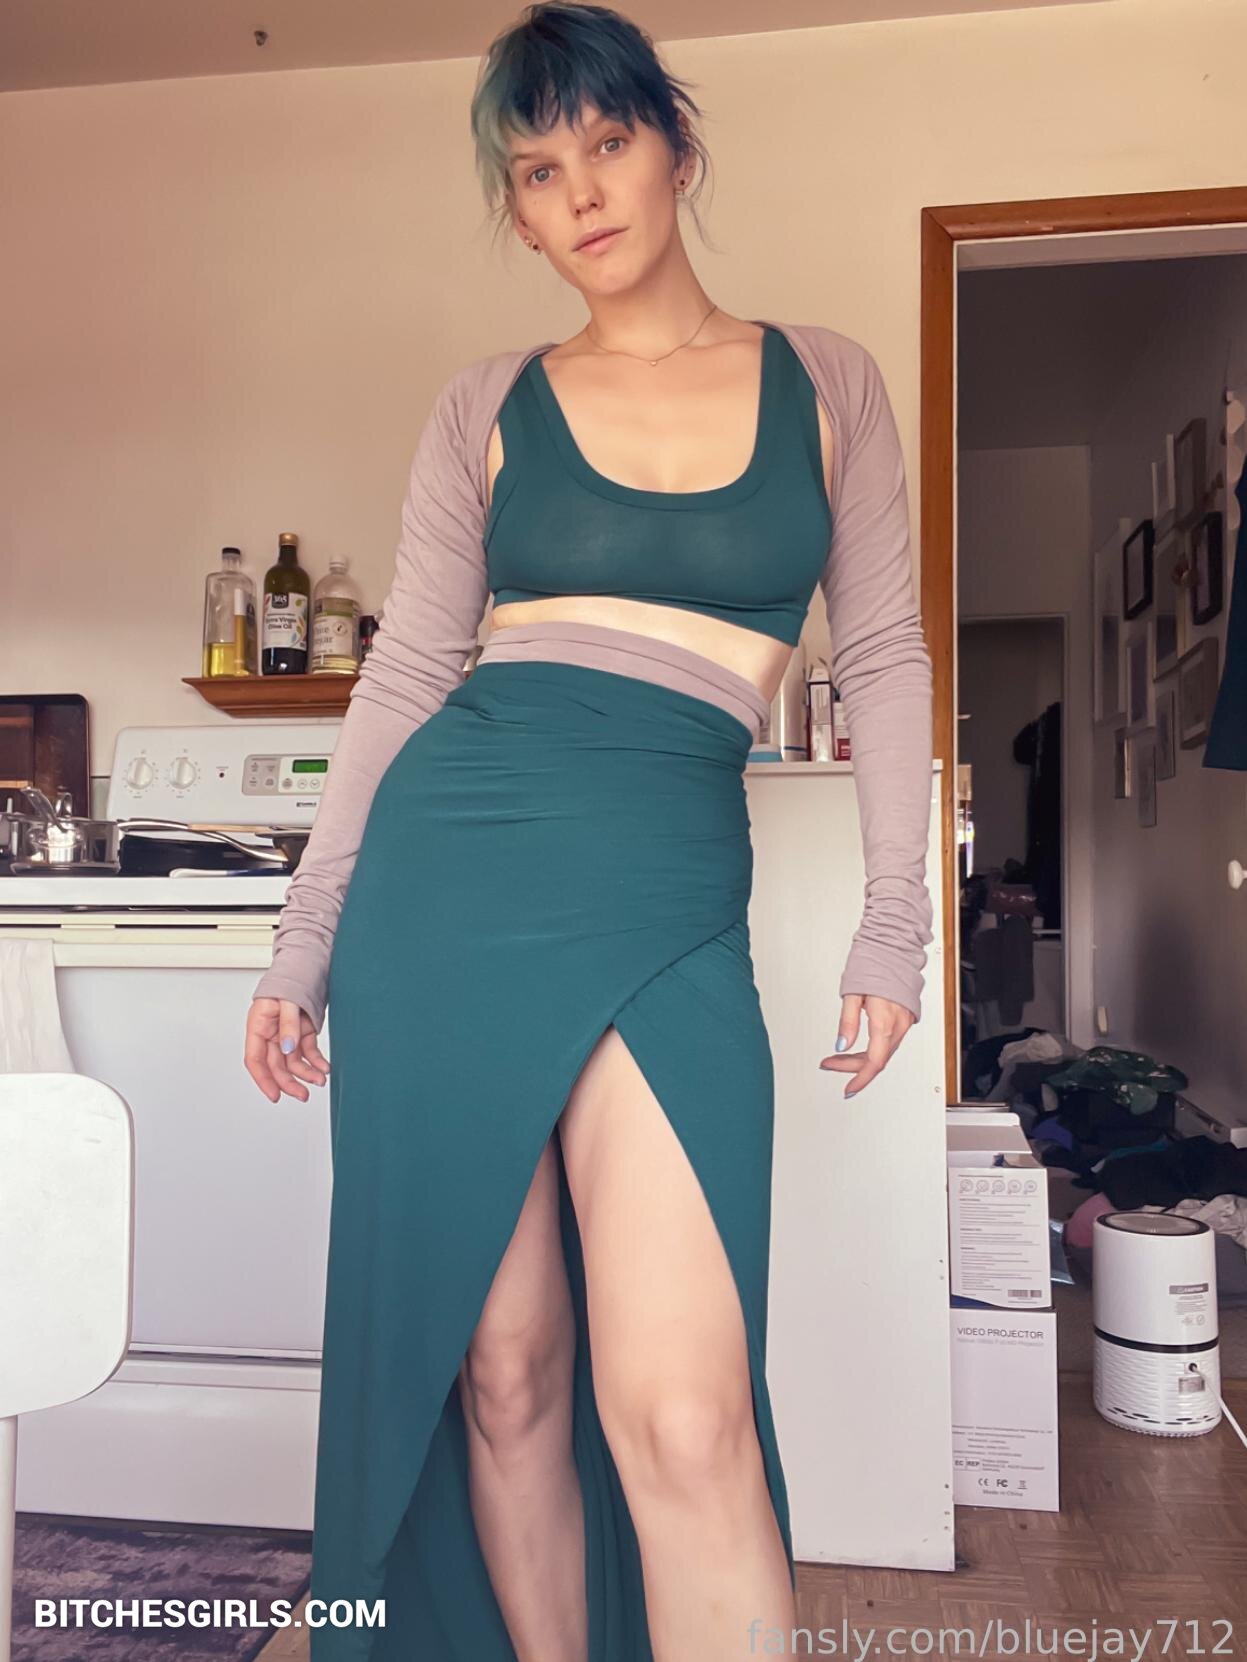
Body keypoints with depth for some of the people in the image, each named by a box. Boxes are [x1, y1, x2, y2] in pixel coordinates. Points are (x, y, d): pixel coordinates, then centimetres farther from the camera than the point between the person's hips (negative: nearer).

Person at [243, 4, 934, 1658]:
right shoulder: (487, 404, 10)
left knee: (679, 1410, -11)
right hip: (445, 869, 2)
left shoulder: (826, 379, 11)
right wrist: (305, 940, 8)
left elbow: (883, 656, 12)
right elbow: (405, 673, 10)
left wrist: (896, 924, 5)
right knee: (499, 1374, 8)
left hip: (667, 897, -1)